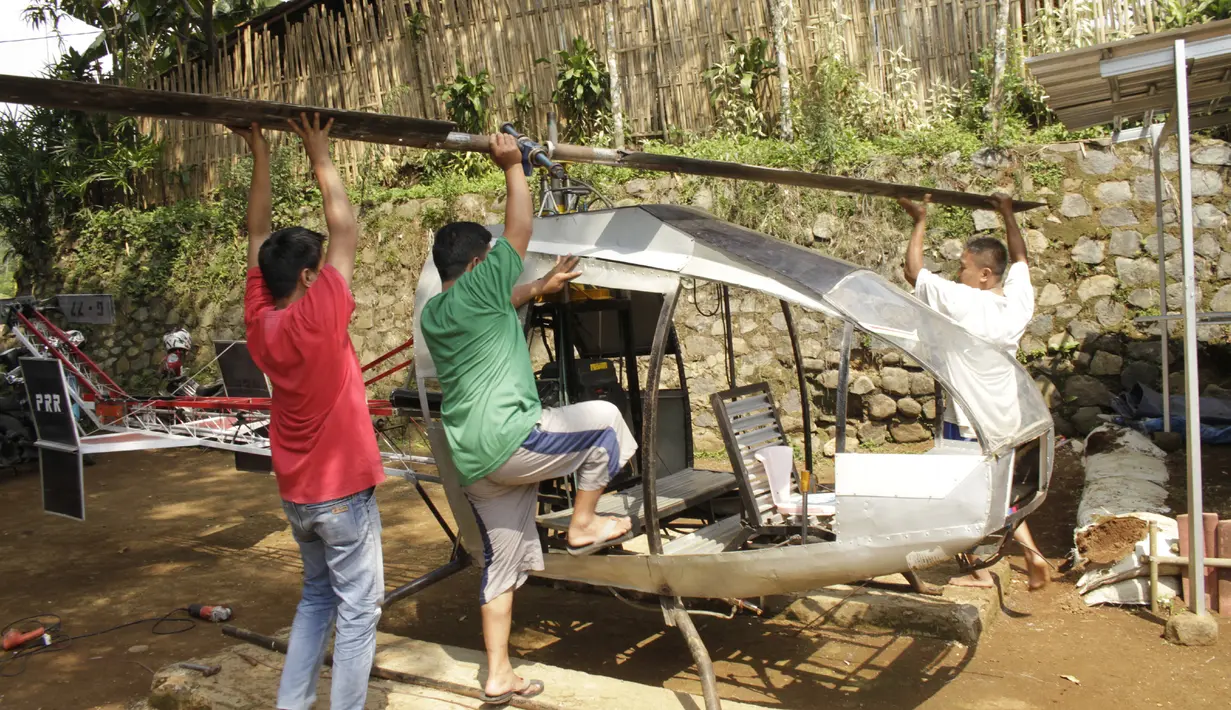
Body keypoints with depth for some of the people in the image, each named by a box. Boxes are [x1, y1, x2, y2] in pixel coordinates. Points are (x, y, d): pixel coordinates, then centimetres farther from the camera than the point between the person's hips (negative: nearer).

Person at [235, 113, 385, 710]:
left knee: (316, 598, 22)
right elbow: (346, 231, -12)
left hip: (297, 495, 7)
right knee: (358, 610, 3)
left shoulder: (259, 323, -3)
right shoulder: (319, 317, -20)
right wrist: (320, 156, -3)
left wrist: (259, 157, 7)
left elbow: (258, 239, 5)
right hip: (343, 492, -7)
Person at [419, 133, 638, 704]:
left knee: (502, 562, 16)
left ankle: (498, 676, 21)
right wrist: (513, 167, -1)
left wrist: (538, 290, 34)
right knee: (603, 419, 8)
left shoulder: (432, 314, 15)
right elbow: (518, 231, -7)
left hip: (474, 460, 9)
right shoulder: (475, 291, -10)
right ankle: (583, 524, 14)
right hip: (509, 441, -9)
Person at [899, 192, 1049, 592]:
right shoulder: (1019, 298, -2)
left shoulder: (961, 301, -19)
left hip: (967, 419, -6)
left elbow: (914, 272, -9)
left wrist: (920, 222, 2)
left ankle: (980, 572, 16)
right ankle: (1032, 552, 13)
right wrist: (1008, 215, 30)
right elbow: (1019, 257, 18)